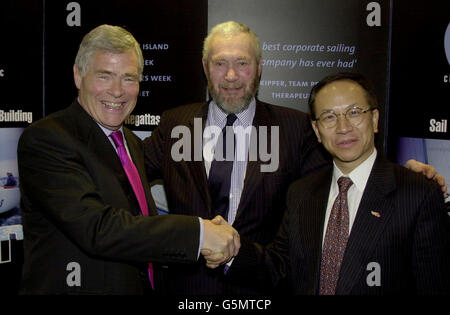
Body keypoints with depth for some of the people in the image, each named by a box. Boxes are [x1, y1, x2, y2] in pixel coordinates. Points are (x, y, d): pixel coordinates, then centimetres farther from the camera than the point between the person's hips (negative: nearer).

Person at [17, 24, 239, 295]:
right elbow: (97, 229, -28)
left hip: (144, 287, 7)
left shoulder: (133, 143, 7)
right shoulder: (45, 139, -17)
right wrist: (198, 231, -28)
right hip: (79, 287, -7)